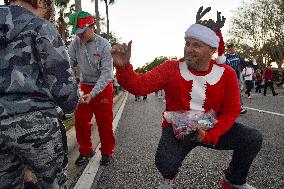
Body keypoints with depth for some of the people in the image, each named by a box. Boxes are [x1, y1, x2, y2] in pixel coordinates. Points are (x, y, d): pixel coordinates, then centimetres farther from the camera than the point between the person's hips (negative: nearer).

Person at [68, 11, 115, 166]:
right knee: (80, 121, 8)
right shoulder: (76, 42, -5)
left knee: (104, 122, 5)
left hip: (103, 88, -4)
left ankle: (107, 152, 24)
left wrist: (92, 94, -28)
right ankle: (86, 151, 26)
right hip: (84, 86, 4)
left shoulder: (104, 45, -17)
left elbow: (106, 74, -20)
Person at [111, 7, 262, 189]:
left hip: (212, 128, 3)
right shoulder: (172, 69, -13)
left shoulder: (227, 74, -8)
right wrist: (124, 66, -41)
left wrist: (210, 135, -16)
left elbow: (231, 111, -3)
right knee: (165, 163, -29)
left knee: (254, 139, -13)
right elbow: (140, 85, -21)